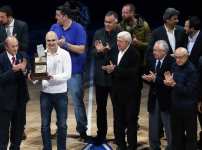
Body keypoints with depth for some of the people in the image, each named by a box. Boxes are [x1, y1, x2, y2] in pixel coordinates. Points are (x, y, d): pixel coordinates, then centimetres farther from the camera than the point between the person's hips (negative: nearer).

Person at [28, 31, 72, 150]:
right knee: (45, 125, 7)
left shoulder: (64, 54, -5)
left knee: (62, 125, 6)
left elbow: (68, 74, -12)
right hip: (45, 94, 2)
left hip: (60, 94, -2)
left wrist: (53, 77, -26)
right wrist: (33, 78, -21)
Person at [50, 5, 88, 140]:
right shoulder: (54, 27, 5)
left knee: (78, 101, -2)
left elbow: (81, 49, -14)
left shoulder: (78, 29, -9)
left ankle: (82, 129, 6)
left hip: (74, 71, -5)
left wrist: (65, 44, -20)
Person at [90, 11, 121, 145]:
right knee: (101, 107, 12)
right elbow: (91, 52, -2)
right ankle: (101, 134, 24)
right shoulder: (98, 33, 2)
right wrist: (98, 51, -23)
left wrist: (109, 50, -32)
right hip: (100, 76, 4)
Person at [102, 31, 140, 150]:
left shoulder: (134, 54, -15)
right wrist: (110, 69, -15)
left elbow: (131, 72, -25)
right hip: (117, 93, 7)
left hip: (129, 94, -7)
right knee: (118, 120, 14)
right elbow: (112, 67, 8)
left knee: (131, 121, 5)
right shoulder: (116, 52, 7)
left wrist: (114, 70, -27)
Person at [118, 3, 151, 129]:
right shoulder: (120, 26, 0)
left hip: (139, 64, -1)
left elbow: (149, 45, -10)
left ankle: (134, 119, 22)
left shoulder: (144, 26, -7)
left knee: (137, 92, 10)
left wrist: (137, 43, -26)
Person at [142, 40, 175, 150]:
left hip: (166, 99, -6)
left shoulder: (172, 62, -17)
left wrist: (155, 79, -24)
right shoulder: (150, 60, 4)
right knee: (153, 127, 17)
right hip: (153, 98, 6)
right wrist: (149, 79, -14)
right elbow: (146, 78, 8)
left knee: (169, 127, 2)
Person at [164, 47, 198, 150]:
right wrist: (168, 81, -15)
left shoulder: (192, 70, -17)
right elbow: (170, 87, 8)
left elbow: (189, 90, -22)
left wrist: (174, 84, -29)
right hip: (175, 105, 7)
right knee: (176, 132, 16)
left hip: (188, 107, -7)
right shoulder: (174, 66, 4)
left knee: (191, 134, 3)